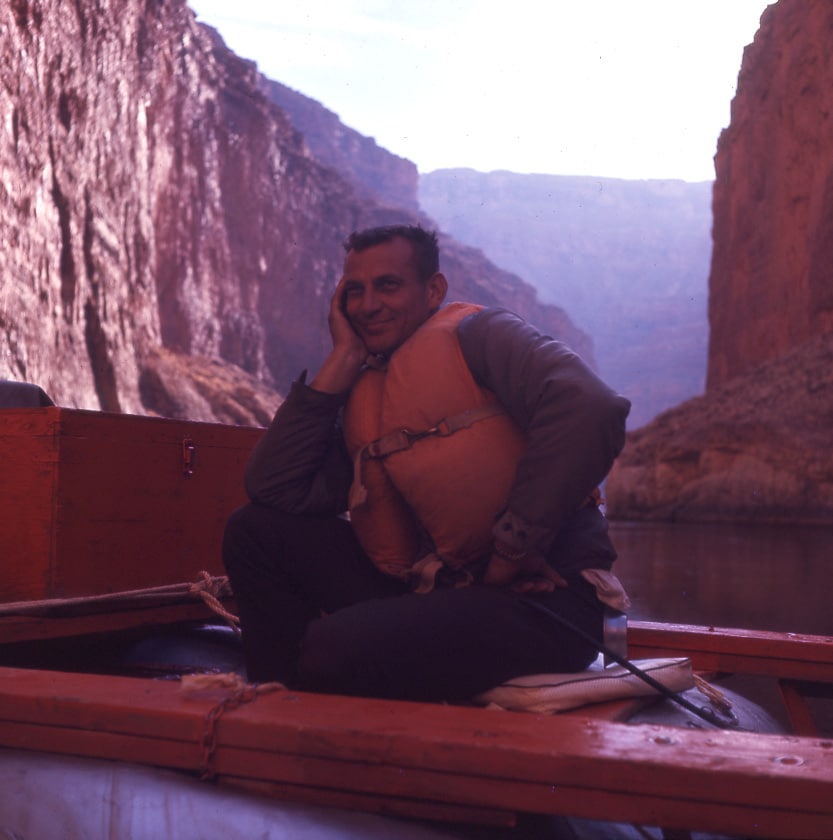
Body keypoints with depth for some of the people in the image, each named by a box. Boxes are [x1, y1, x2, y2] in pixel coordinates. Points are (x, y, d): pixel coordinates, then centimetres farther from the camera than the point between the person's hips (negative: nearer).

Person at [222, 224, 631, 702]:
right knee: (255, 531, 7)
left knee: (334, 649, -30)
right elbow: (272, 488, 5)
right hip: (432, 591, 7)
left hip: (540, 604, -7)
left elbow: (591, 411, -22)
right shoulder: (364, 398, 16)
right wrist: (342, 359, 7)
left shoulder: (474, 335, -3)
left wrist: (510, 552, -18)